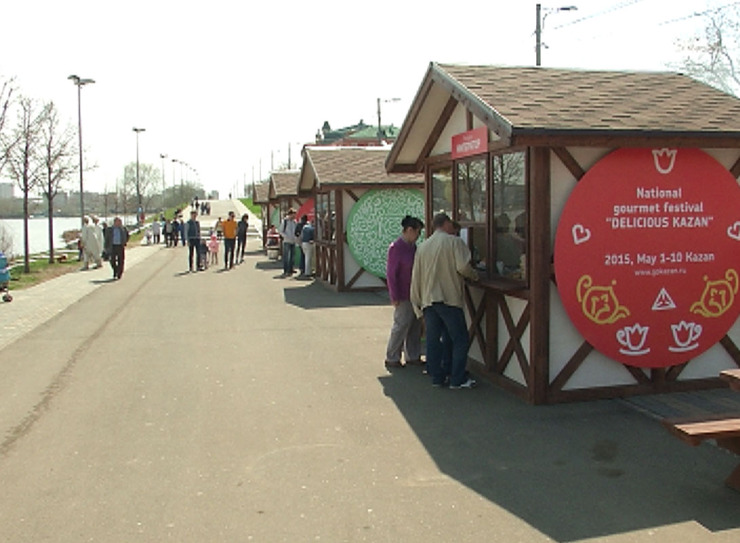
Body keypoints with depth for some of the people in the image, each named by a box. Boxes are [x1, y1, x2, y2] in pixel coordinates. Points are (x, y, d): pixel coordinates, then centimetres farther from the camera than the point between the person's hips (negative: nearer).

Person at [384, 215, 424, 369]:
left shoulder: (412, 246, 9)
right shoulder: (396, 248, -17)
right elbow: (391, 274, -17)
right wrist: (394, 297, -17)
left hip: (415, 294, 8)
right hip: (403, 297, -8)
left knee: (415, 326, 13)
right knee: (401, 326, -1)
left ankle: (412, 356, 24)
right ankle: (391, 358, 12)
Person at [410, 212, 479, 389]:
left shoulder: (422, 247, 13)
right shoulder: (455, 242, -2)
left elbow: (416, 277, 14)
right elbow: (463, 266, -16)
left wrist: (417, 302, 19)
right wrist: (474, 275, 4)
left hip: (428, 299, 5)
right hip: (449, 298, -5)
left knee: (432, 340, 10)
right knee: (459, 339, 3)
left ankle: (436, 377, 15)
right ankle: (457, 379, 4)